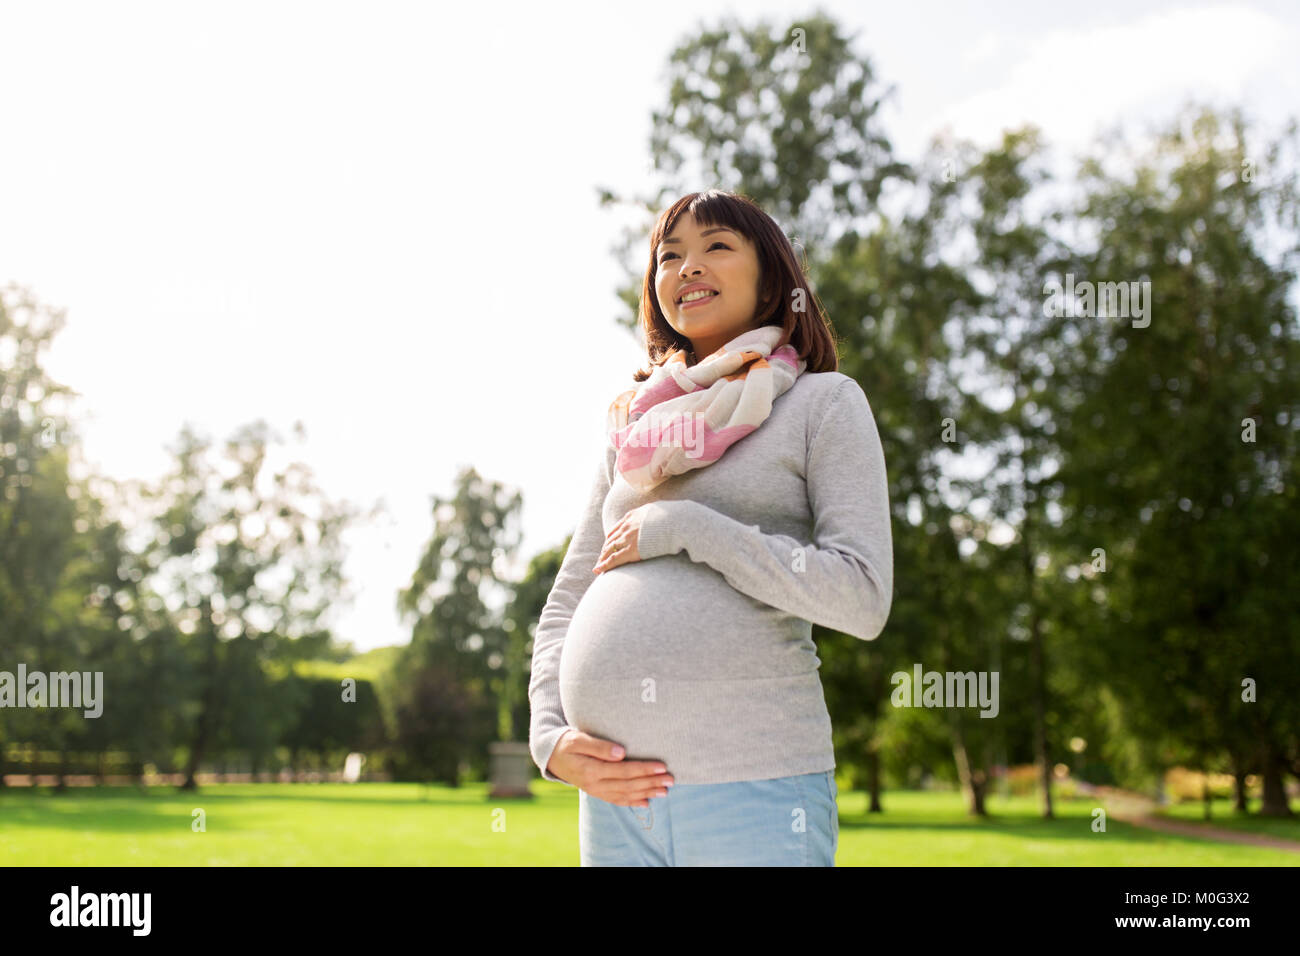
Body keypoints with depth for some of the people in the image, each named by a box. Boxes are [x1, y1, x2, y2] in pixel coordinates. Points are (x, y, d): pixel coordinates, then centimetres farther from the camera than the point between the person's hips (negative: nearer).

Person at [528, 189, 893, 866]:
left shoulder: (823, 402, 5)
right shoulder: (634, 432, 18)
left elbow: (863, 598, -8)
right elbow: (564, 608, 18)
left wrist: (687, 528, -9)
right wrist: (550, 737, 1)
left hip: (755, 788, -4)